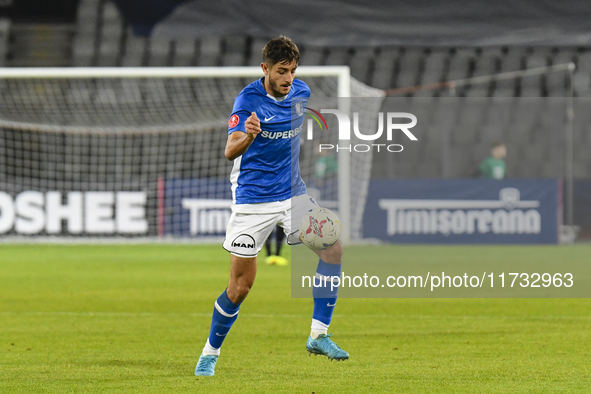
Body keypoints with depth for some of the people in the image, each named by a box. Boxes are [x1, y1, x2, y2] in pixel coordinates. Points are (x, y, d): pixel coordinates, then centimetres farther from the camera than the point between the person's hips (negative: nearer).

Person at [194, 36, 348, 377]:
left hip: (292, 193, 6)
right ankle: (210, 355, 13)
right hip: (253, 200, -6)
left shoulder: (301, 92, 1)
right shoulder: (248, 100, -17)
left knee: (333, 248, -9)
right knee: (241, 285, -5)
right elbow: (230, 151, -29)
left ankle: (319, 335, -1)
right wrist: (247, 137, -48)